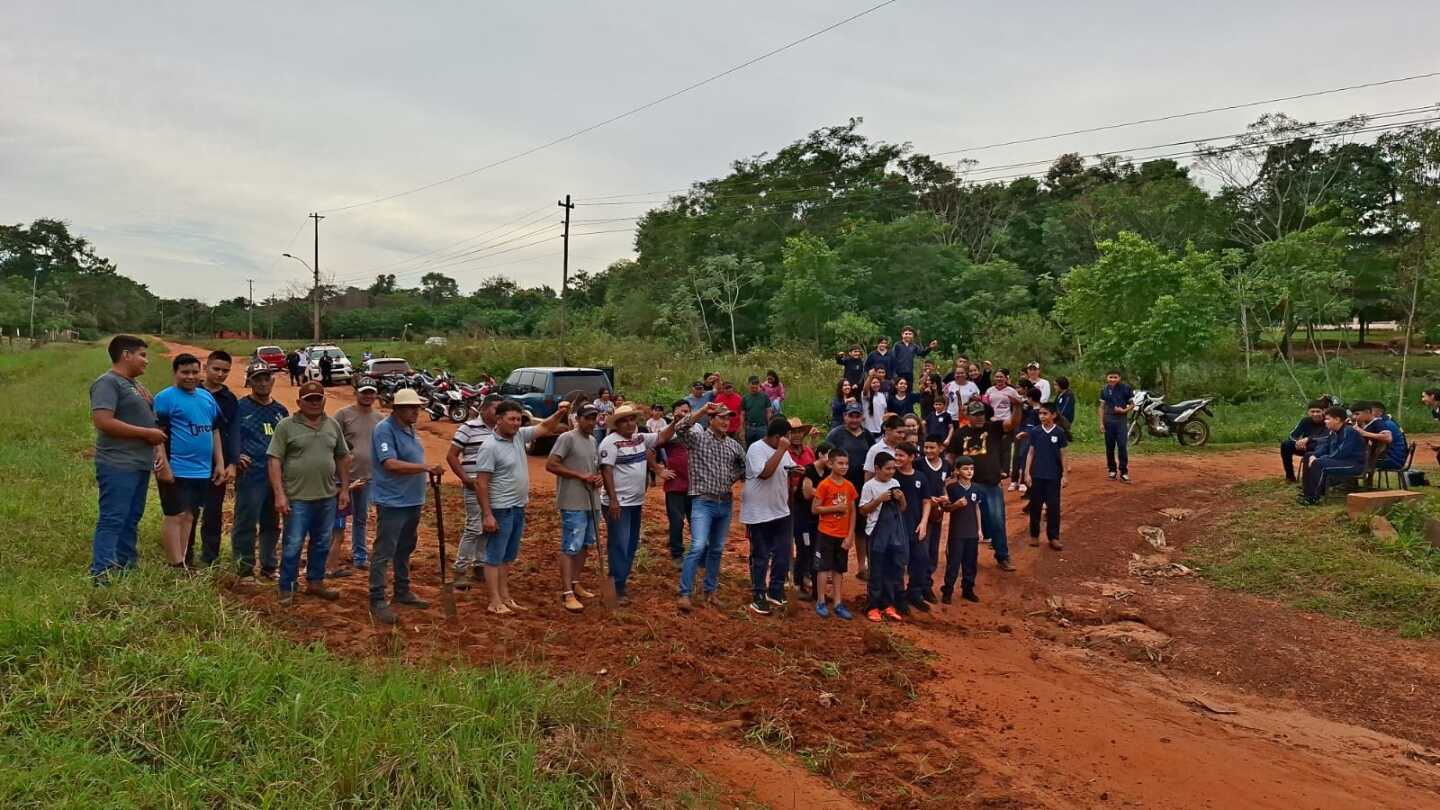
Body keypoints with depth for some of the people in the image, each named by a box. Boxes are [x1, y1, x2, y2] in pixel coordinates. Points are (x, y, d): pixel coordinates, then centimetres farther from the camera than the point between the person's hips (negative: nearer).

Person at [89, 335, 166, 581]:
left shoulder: (134, 384, 18)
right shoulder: (108, 382, -11)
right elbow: (103, 421, -22)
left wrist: (157, 436, 7)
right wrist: (147, 433, -17)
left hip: (140, 464, 9)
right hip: (118, 466, -9)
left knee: (131, 519, 14)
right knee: (112, 520, -9)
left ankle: (128, 568, 22)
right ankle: (101, 575, -8)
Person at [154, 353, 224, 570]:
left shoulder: (207, 397, 15)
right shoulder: (166, 397, -6)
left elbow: (214, 431, 20)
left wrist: (220, 463, 15)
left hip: (202, 471, 7)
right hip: (177, 470, -7)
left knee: (189, 516, 13)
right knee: (175, 516, -3)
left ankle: (182, 561, 21)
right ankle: (177, 566, 0)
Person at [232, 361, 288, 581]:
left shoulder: (281, 411, 16)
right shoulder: (240, 408, -1)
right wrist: (236, 457, -23)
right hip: (251, 474, -6)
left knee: (272, 524, 14)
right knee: (246, 523, -3)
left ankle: (270, 566, 25)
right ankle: (245, 568, 6)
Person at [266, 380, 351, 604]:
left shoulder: (333, 425, 8)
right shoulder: (286, 426, -5)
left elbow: (342, 458, 15)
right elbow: (274, 460, -8)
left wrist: (344, 489, 10)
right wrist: (279, 494, -15)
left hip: (327, 496, 5)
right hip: (297, 498, -4)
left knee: (322, 544, 15)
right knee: (293, 546, 2)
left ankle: (315, 582, 29)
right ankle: (286, 589, 14)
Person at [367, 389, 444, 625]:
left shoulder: (409, 429, 12)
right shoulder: (384, 430, -16)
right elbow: (391, 464, -26)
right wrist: (426, 468, -32)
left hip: (412, 501, 9)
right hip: (392, 502, -9)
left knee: (405, 549, 18)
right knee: (384, 552, -3)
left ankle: (402, 592, 30)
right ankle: (377, 601, 2)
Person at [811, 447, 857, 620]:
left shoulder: (849, 486, 3)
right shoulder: (824, 485, -11)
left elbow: (853, 512, 6)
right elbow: (815, 509, -12)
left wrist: (850, 535, 0)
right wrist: (836, 508, -20)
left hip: (843, 535, 5)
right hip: (826, 534, -5)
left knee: (838, 569, 10)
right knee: (823, 567, 1)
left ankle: (837, 603, 16)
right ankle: (821, 602, 11)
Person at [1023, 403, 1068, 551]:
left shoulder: (1059, 433, -3)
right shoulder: (1035, 432, 0)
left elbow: (1062, 455, 2)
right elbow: (1031, 453, 3)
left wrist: (1064, 475, 1)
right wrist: (1027, 473, -1)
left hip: (1054, 476, -1)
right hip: (1037, 475, 1)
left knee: (1054, 507, 1)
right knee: (1035, 506, 8)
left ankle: (1053, 537, 10)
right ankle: (1034, 535, 20)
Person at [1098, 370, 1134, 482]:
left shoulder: (1125, 389, -4)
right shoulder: (1104, 390, 5)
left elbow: (1132, 404, 3)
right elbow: (1102, 407, 9)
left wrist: (1124, 410, -16)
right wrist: (1101, 423, 4)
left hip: (1121, 420, -3)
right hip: (1108, 421, 3)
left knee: (1122, 446, -8)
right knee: (1109, 447, 8)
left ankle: (1124, 472, -3)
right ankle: (1112, 470, 19)